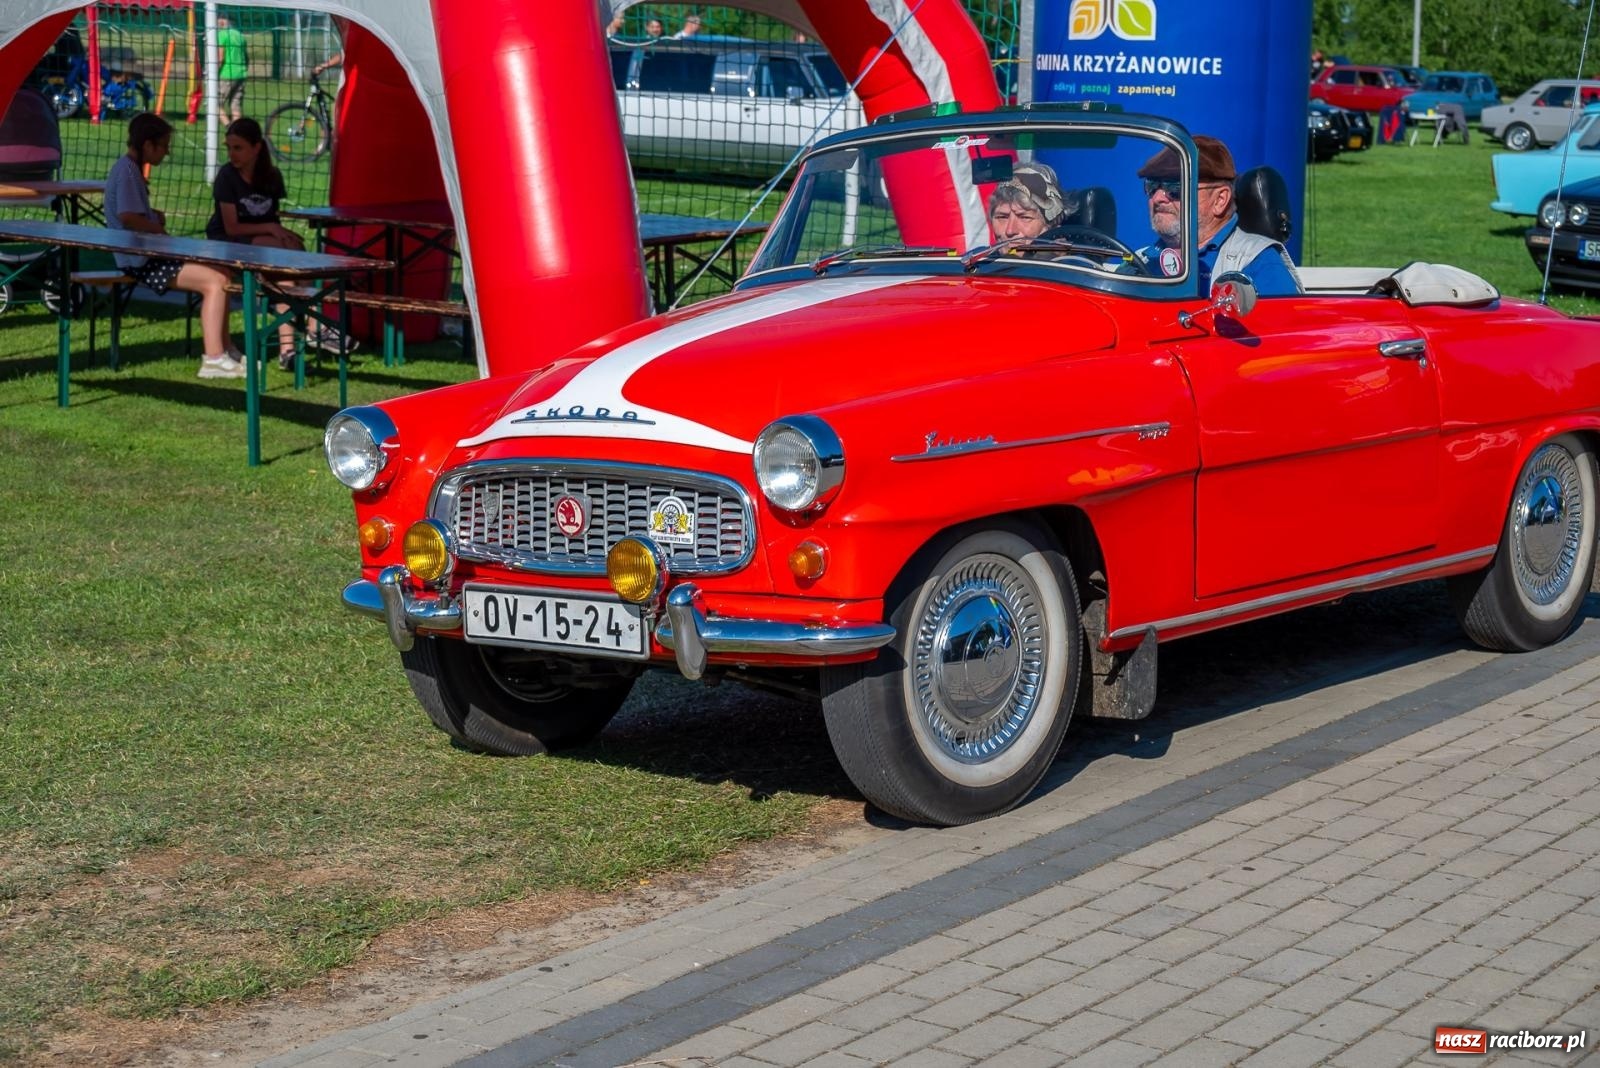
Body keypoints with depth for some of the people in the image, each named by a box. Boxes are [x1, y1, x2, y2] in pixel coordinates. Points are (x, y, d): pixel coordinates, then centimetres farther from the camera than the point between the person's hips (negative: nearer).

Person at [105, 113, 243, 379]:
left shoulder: (131, 168, 18)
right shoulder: (126, 170, -16)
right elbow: (127, 217, -26)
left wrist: (154, 216, 10)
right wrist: (157, 227, -10)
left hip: (152, 254, 11)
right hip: (141, 261, -11)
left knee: (221, 274, 10)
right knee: (215, 281, -18)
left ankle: (224, 349, 12)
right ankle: (213, 359, -20)